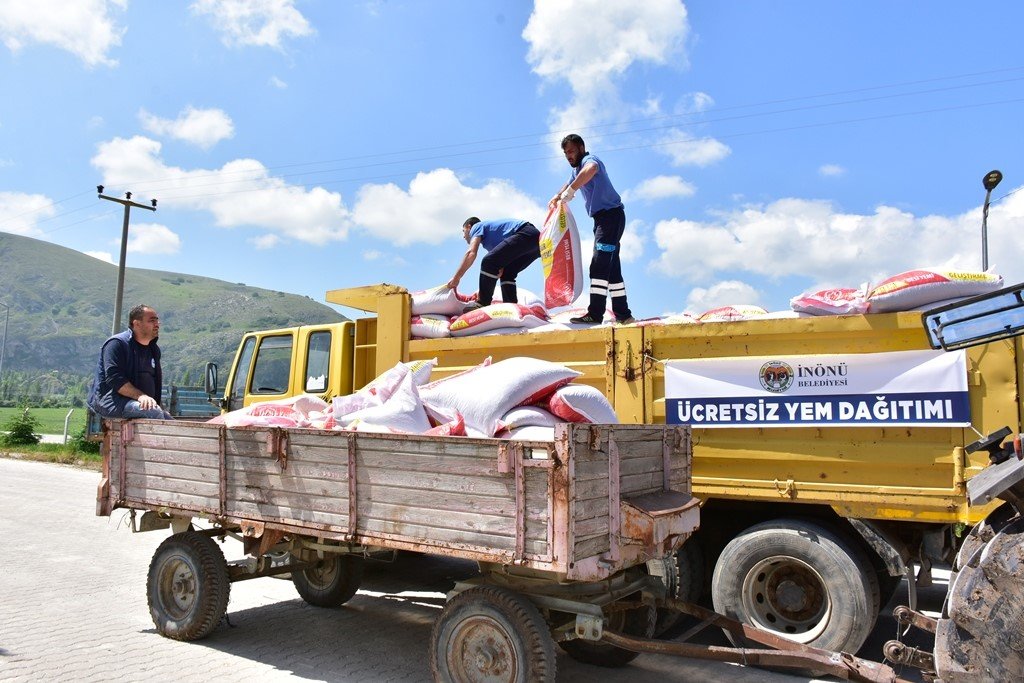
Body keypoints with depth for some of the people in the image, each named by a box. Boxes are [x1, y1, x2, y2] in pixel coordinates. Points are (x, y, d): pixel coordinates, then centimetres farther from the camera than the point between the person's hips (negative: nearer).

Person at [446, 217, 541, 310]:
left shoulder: (477, 226, 12)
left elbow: (471, 253, -7)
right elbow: (498, 267, 26)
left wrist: (456, 278, -5)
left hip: (525, 234, -10)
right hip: (536, 239, 10)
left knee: (489, 262, -11)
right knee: (506, 273, 19)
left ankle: (482, 304, -11)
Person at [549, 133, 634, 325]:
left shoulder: (589, 159, -8)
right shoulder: (577, 170, 22)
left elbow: (591, 169, -34)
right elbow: (569, 185, 38)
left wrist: (570, 191, -32)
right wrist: (556, 198, 16)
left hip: (611, 215, -10)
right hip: (602, 218, 10)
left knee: (599, 265, -19)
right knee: (611, 268, 8)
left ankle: (595, 314, -24)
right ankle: (623, 314, 10)